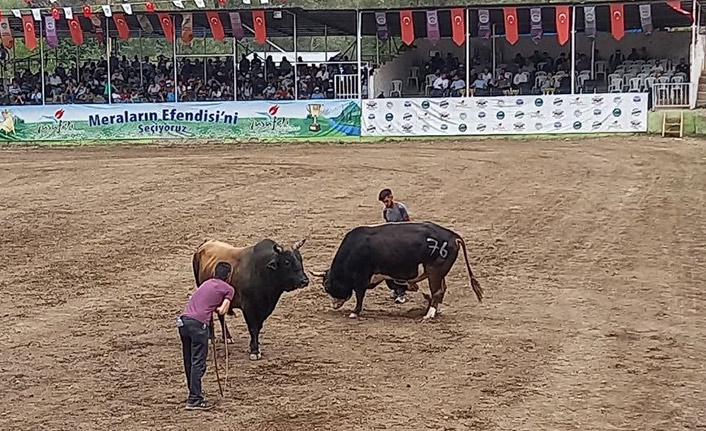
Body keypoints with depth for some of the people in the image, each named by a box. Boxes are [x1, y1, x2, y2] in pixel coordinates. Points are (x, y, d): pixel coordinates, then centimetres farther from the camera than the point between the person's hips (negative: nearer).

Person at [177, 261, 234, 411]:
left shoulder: (207, 283, 27)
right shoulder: (229, 289, 8)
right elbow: (222, 310, 0)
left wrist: (210, 306, 19)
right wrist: (216, 307, 19)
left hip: (183, 320, 7)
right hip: (198, 323, -7)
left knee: (189, 362, 15)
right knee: (198, 363, -4)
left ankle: (194, 394, 27)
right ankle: (194, 400, -6)